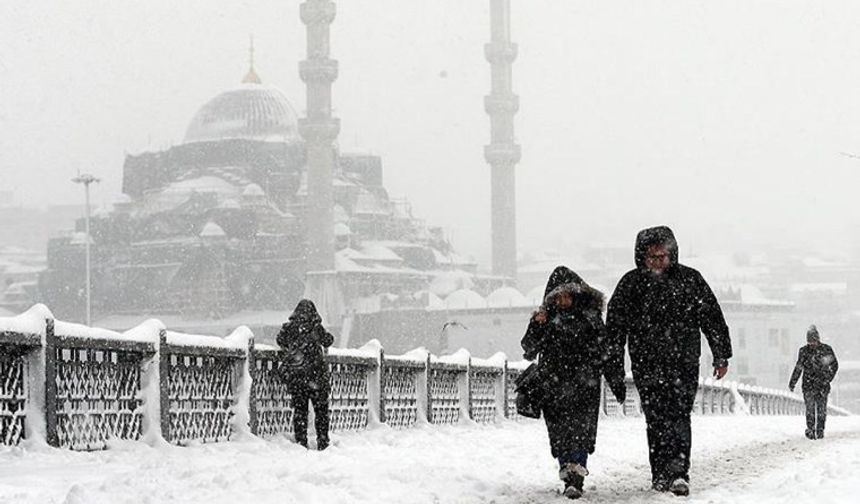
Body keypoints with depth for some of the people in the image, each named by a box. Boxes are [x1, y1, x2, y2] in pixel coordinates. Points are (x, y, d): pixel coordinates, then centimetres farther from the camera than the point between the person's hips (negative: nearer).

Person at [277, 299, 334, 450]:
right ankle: (323, 442, 5)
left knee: (299, 408, 10)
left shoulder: (288, 327, 1)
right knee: (321, 409, 7)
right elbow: (328, 340, 5)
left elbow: (280, 341, 14)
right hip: (315, 374, -3)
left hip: (293, 375, 3)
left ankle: (301, 442, 8)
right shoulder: (316, 328, -6)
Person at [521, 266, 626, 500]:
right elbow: (529, 350, -1)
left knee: (581, 431, -14)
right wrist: (536, 327, -17)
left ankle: (575, 480, -20)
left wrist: (617, 379, 9)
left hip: (584, 385, -1)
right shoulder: (546, 318, 6)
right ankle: (570, 477, 13)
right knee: (560, 434, 2)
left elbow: (608, 349, 11)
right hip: (553, 386, 2)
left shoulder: (590, 316, 5)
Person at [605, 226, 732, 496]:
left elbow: (712, 319, 10)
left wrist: (721, 356, 9)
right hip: (647, 365, 1)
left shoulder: (690, 279, 6)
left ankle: (677, 473, -16)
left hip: (684, 363, -1)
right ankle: (662, 475, 6)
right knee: (657, 420, 0)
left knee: (679, 416, -11)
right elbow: (615, 325, 7)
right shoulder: (631, 284, 5)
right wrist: (614, 362, 2)